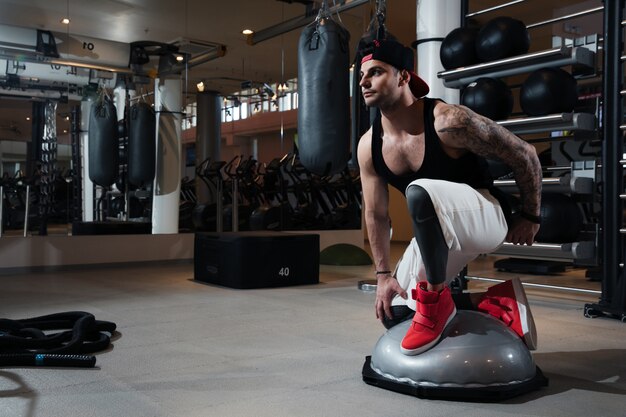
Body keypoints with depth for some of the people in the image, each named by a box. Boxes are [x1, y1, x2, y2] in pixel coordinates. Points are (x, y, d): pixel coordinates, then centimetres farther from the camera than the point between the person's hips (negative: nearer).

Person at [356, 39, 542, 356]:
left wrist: (530, 218, -5)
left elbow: (525, 155, -15)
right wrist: (383, 275, 3)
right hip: (439, 231, 7)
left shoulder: (448, 121, -24)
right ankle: (494, 304, 13)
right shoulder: (368, 146, -6)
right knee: (393, 314, 5)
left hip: (487, 216, -7)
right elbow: (376, 215, 4)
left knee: (420, 192, -39)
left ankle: (436, 299, -20)